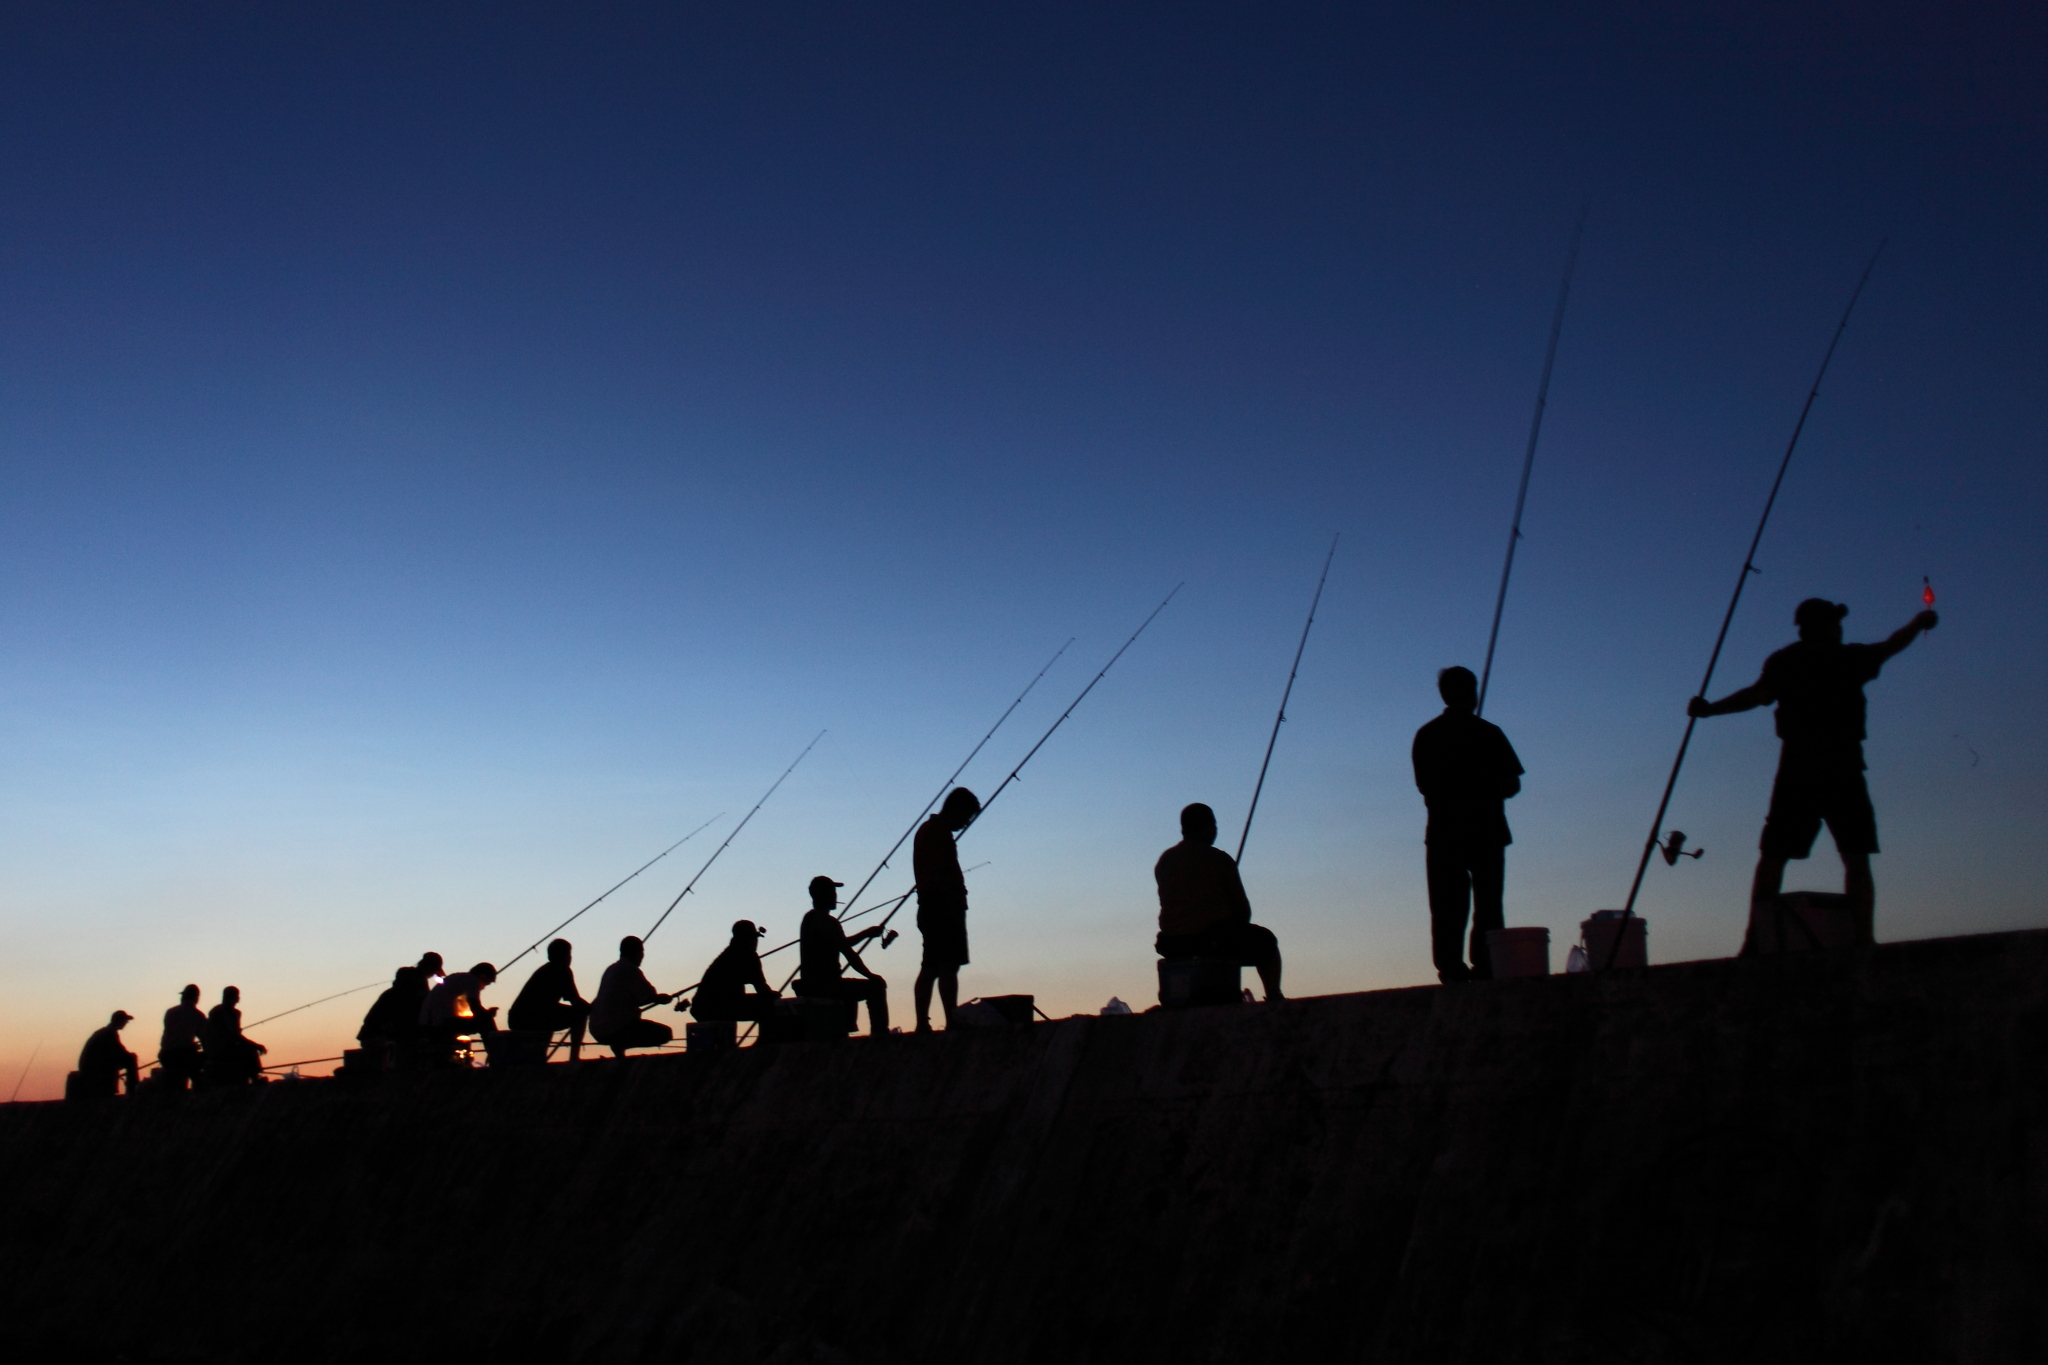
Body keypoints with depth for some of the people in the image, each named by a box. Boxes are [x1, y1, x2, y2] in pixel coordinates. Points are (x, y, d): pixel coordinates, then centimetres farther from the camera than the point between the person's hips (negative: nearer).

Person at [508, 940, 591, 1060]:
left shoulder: (543, 969, 25)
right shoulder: (563, 971, 0)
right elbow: (575, 1001, -5)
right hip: (534, 1019, -9)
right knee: (581, 1011, 2)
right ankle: (574, 1057, -4)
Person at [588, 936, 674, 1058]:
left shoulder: (611, 969, 16)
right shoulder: (630, 970, -9)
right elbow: (651, 997, -9)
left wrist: (658, 998, 25)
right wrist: (665, 998, 12)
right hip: (615, 1028, -9)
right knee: (665, 1033, -3)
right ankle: (619, 1045, -9)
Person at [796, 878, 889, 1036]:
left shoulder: (809, 918, 14)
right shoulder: (827, 922, -16)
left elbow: (842, 945, 25)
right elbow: (849, 953, -18)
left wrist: (867, 933, 25)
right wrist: (870, 975, -6)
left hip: (809, 986, 10)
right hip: (824, 985, -10)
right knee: (876, 985, -2)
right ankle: (880, 1032, -6)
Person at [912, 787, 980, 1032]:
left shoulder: (927, 830, 21)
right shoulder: (938, 832, -10)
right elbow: (941, 875, -19)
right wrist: (955, 910, -21)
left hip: (929, 908, 10)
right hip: (944, 908, -10)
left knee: (930, 968, 8)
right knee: (948, 966, -14)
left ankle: (922, 1024, 7)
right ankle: (952, 1023, -20)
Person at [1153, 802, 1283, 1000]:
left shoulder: (1163, 861, 8)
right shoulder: (1219, 859, -8)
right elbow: (1243, 909, -5)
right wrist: (1236, 928, 16)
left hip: (1174, 946, 6)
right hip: (1216, 937, -6)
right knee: (1266, 941, 20)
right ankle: (1274, 998, 18)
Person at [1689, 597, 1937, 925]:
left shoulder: (1783, 661, 6)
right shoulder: (1850, 659, 8)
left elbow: (1760, 693, -9)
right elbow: (1891, 646, 22)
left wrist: (1709, 709, -4)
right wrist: (1919, 622, 39)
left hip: (1796, 772, 1)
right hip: (1842, 770, 0)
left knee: (1772, 859, 1)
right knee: (1857, 860, 1)